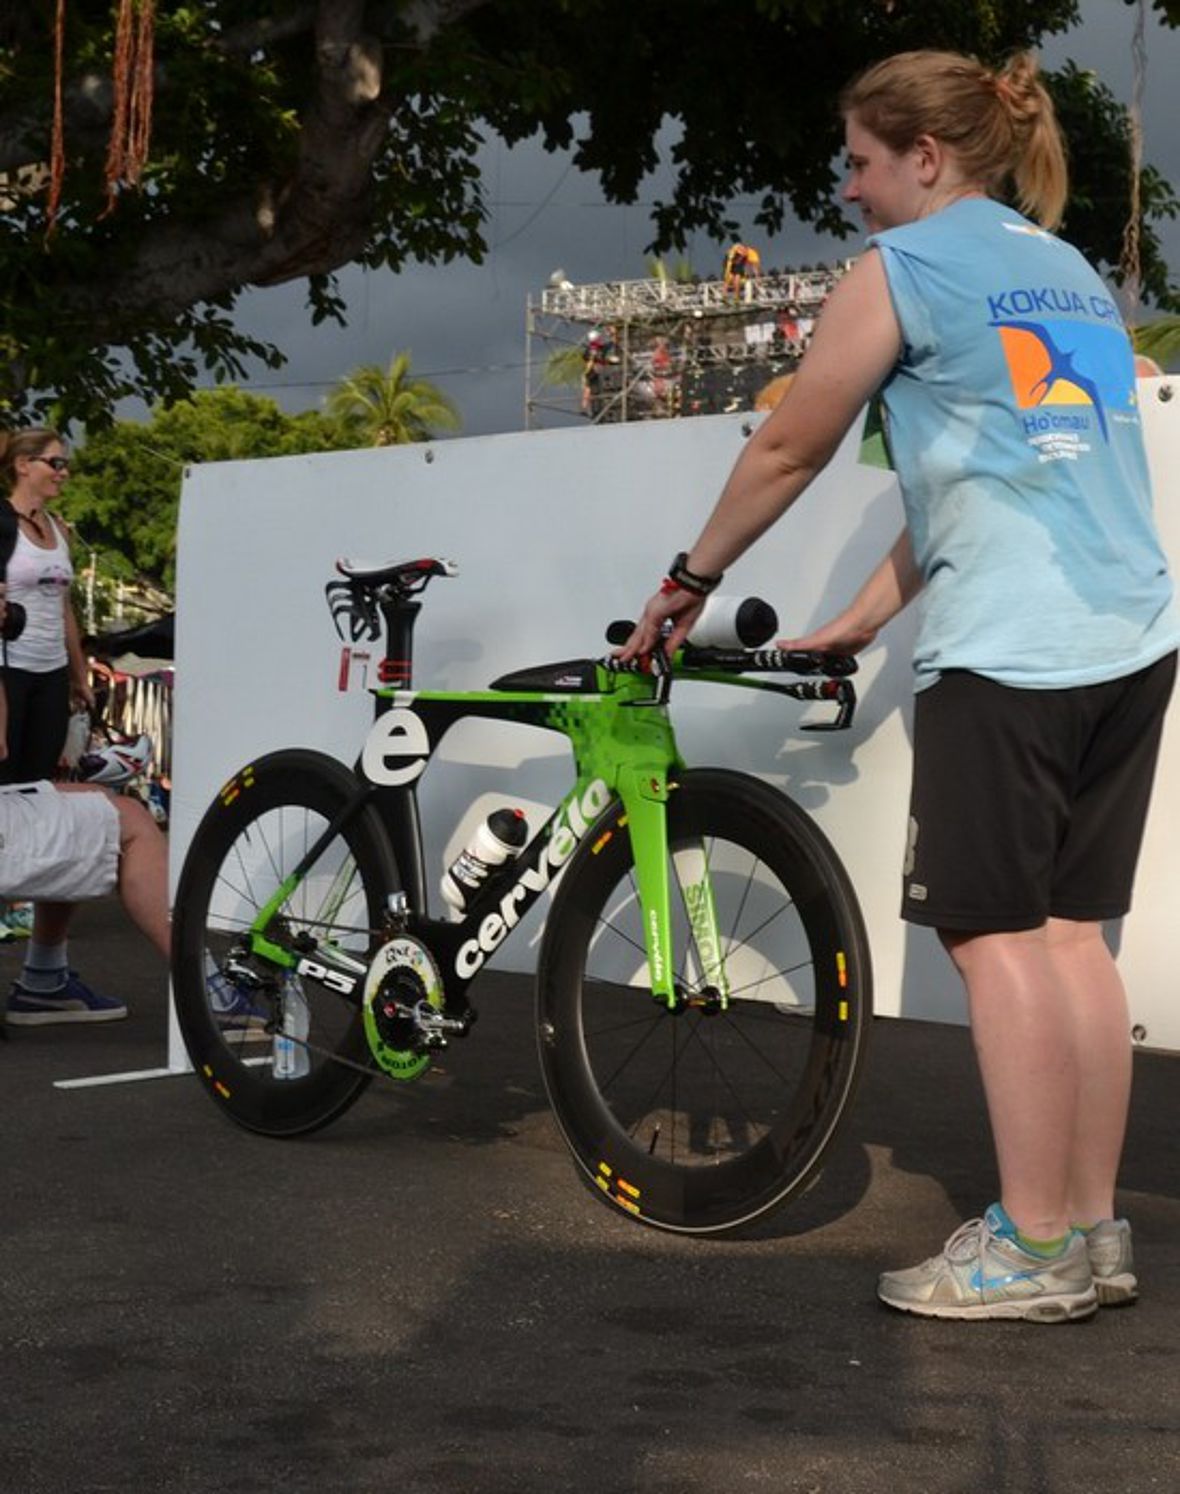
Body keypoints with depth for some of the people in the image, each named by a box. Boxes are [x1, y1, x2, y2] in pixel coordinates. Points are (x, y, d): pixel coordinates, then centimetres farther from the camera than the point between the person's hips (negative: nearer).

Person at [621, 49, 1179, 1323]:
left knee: (996, 936, -2)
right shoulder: (1071, 275, 23)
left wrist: (689, 581, 16)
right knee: (1070, 931, 10)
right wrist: (860, 621, 26)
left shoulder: (906, 264, -1)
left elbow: (789, 448, 3)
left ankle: (1033, 1249, 2)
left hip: (1007, 651, -8)